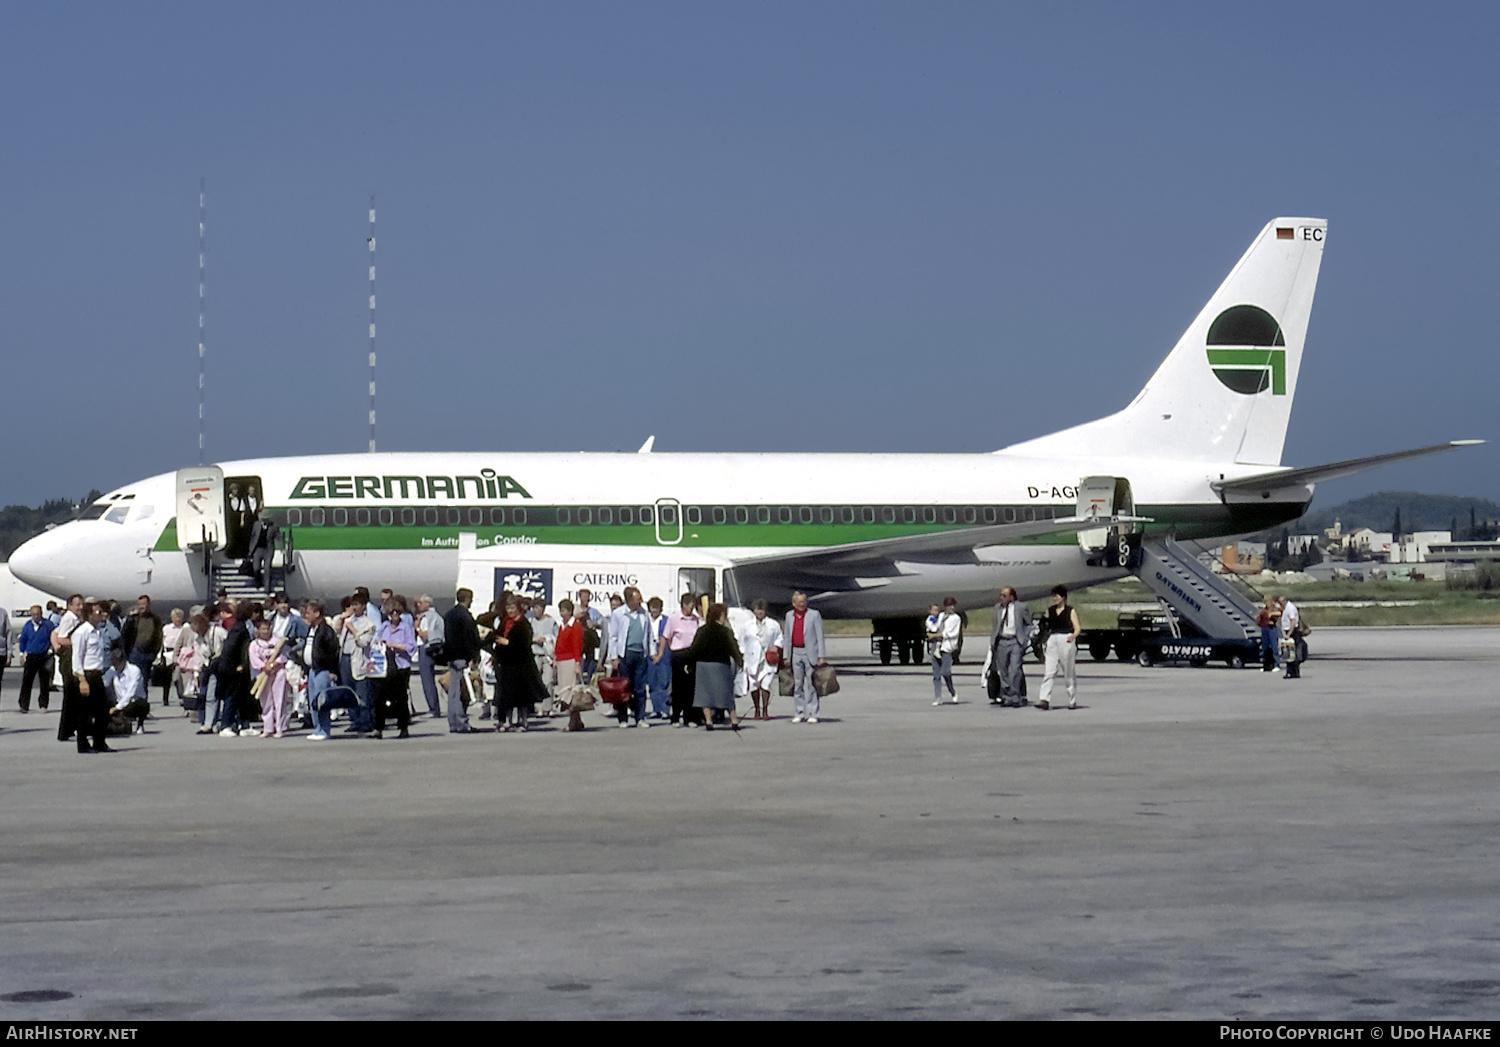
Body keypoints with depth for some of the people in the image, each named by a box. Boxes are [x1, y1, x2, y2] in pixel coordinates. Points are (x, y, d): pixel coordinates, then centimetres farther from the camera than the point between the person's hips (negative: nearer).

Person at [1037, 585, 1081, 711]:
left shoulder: (1071, 611, 3)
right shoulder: (1050, 611, 14)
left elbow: (1077, 628, -5)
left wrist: (1073, 636, -24)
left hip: (1066, 640, -3)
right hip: (1052, 640, 3)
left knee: (1069, 673, 3)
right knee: (1049, 672, -9)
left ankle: (1072, 700, 14)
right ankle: (1044, 700, -18)